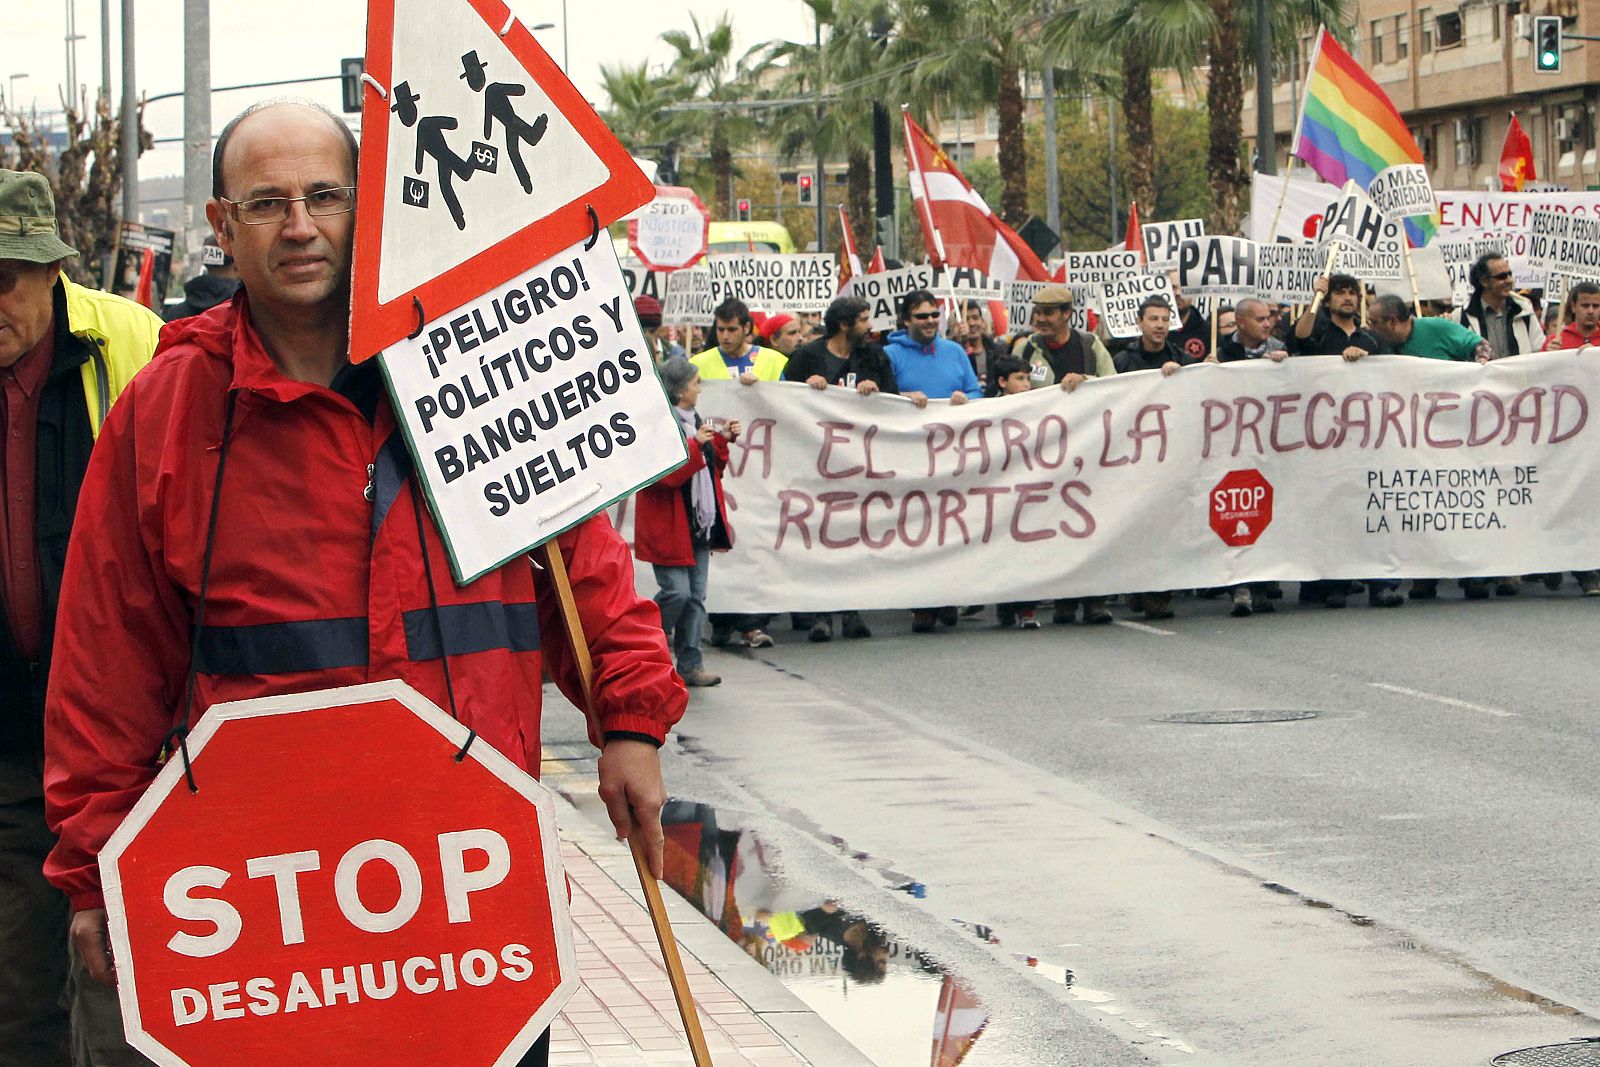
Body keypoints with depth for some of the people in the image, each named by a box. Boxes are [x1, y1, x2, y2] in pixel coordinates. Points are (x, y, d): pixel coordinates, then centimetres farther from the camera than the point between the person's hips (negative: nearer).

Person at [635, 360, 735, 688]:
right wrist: (694, 446, -28)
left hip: (700, 525, 9)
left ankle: (690, 664, 11)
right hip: (669, 528, -9)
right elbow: (665, 474, -23)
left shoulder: (693, 420, 16)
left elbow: (711, 467, 23)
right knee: (677, 592, -13)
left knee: (696, 597, 7)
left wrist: (722, 440, 11)